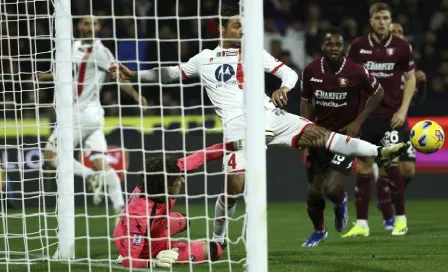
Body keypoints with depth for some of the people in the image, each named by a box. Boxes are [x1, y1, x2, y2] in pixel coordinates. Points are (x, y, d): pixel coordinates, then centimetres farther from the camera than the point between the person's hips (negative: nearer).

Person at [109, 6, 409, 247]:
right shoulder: (205, 60, 15)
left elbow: (289, 72, 12)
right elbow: (170, 73, 21)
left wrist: (284, 88, -11)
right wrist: (134, 74, 14)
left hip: (269, 116, 1)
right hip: (238, 128, -1)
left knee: (318, 134, -17)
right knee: (234, 186, -12)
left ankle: (379, 153, -24)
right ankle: (218, 239, 7)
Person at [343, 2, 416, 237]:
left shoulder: (401, 47, -1)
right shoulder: (358, 46, 2)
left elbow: (411, 78, 5)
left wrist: (403, 109, -4)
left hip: (391, 115, -2)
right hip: (365, 114, 2)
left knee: (390, 164, -10)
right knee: (363, 167, 2)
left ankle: (401, 219, 3)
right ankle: (361, 224, 7)